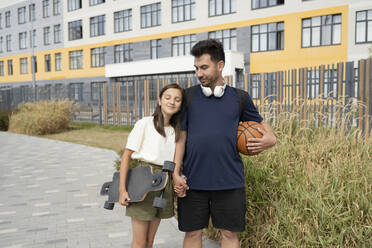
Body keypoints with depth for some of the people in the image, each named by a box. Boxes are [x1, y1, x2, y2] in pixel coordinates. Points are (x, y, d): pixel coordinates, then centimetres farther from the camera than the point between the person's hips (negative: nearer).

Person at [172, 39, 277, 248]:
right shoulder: (189, 96, 5)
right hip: (193, 181, 1)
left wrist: (271, 138, -1)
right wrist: (176, 172, -2)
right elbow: (181, 137, 5)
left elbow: (260, 122, 20)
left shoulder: (239, 98, 5)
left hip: (229, 181, 0)